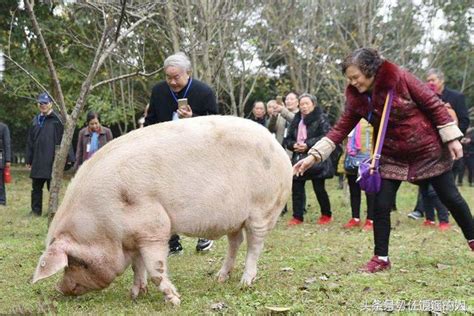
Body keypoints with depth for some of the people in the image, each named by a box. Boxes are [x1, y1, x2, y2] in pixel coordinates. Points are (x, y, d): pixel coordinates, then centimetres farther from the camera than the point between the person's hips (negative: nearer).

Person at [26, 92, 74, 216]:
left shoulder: (57, 120, -4)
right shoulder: (35, 120, 13)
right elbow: (30, 142, 17)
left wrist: (68, 158, -12)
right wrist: (28, 160, 15)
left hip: (52, 162, -5)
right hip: (37, 163, 5)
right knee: (36, 188, 10)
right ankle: (36, 211, 18)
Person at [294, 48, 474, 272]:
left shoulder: (400, 78, -20)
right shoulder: (357, 98, -9)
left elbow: (433, 104, -14)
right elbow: (341, 129, -8)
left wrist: (452, 139, -13)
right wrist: (314, 155, -18)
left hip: (429, 150, -3)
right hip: (392, 157, 3)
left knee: (450, 198, 8)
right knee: (381, 206, -5)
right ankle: (381, 258, 8)